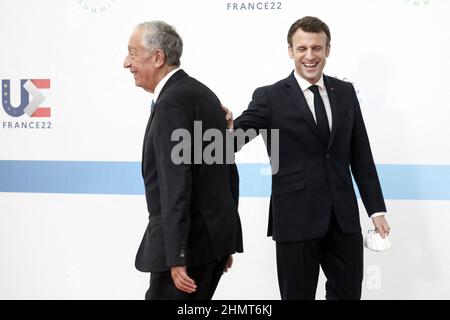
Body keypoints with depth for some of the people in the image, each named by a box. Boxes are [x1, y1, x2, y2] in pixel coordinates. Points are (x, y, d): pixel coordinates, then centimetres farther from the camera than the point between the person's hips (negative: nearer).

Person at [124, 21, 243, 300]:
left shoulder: (172, 101, -16)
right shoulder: (201, 93, 13)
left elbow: (176, 182, -23)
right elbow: (227, 169, 16)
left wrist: (176, 256, -23)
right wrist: (224, 239, 21)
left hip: (190, 240, -9)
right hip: (213, 232, 9)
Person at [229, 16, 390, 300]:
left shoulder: (345, 92, 8)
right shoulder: (270, 97, -5)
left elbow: (361, 155, 10)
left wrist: (376, 208, 7)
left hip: (343, 217, 4)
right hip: (296, 218, -3)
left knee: (348, 293, 12)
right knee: (298, 295, 8)